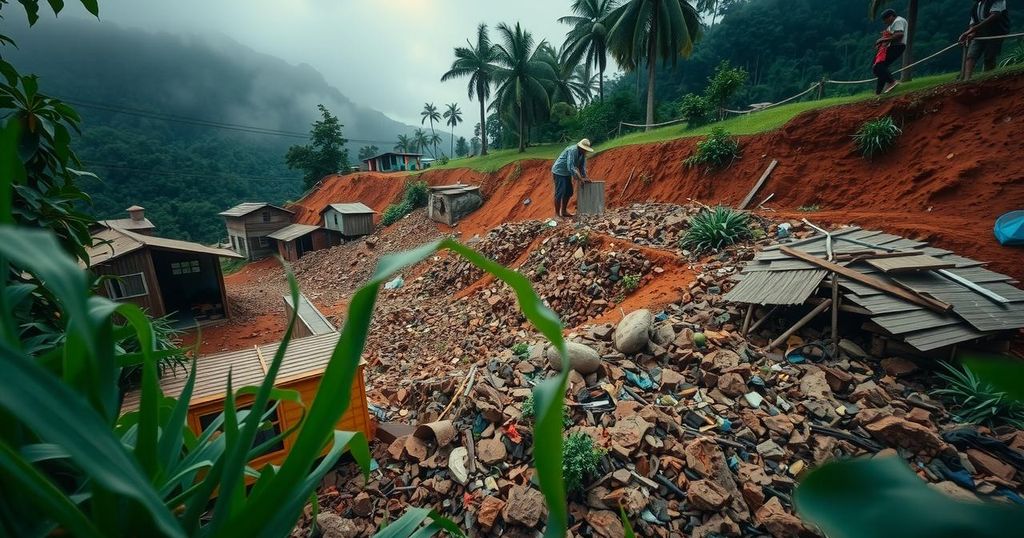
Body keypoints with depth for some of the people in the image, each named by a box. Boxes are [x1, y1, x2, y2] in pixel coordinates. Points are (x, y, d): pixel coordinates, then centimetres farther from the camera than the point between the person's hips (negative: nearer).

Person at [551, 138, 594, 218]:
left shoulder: (583, 153, 1)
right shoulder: (572, 150, -26)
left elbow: (582, 166, 7)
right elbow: (570, 167, -32)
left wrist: (585, 178, -6)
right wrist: (580, 178, -31)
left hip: (567, 173, 9)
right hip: (559, 172, -9)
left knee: (568, 192, 12)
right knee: (559, 193, -10)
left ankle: (564, 211, 23)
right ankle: (557, 213, -4)